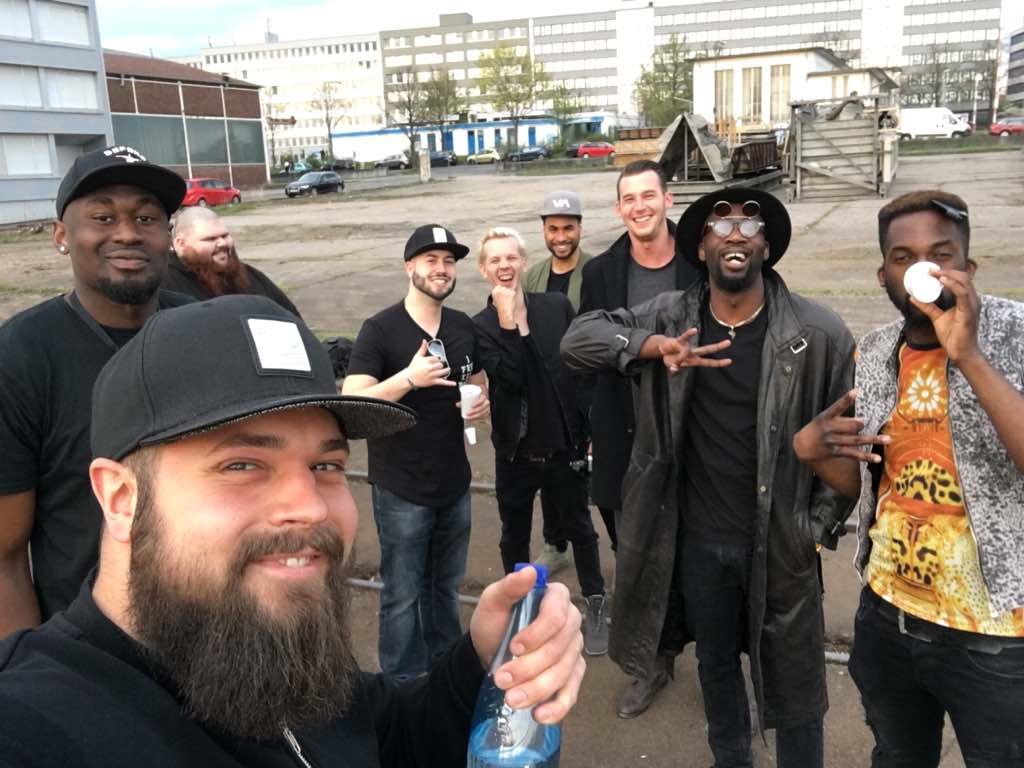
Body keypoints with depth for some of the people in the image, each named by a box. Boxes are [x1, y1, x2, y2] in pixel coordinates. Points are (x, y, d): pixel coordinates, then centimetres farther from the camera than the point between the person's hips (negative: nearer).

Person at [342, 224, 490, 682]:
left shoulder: (464, 327, 6)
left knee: (445, 587, 18)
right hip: (402, 491, -5)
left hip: (454, 484, 5)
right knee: (403, 597, 5)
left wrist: (482, 402, -2)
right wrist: (409, 377, -31)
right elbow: (351, 403, -19)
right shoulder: (380, 330, -12)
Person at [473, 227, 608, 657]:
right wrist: (507, 322, -26)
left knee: (579, 529, 16)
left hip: (564, 445, 1)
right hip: (515, 453, 0)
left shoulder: (558, 307, -3)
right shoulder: (482, 326, -8)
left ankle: (595, 608, 35)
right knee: (514, 536, 16)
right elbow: (509, 378, -23)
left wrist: (592, 430, 0)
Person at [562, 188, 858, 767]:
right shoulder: (671, 316, -6)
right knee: (716, 665, 24)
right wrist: (653, 346, -27)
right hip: (698, 539, 3)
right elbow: (578, 338, -10)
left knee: (793, 686, 13)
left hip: (781, 542, -3)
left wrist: (821, 526, -5)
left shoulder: (819, 332, -12)